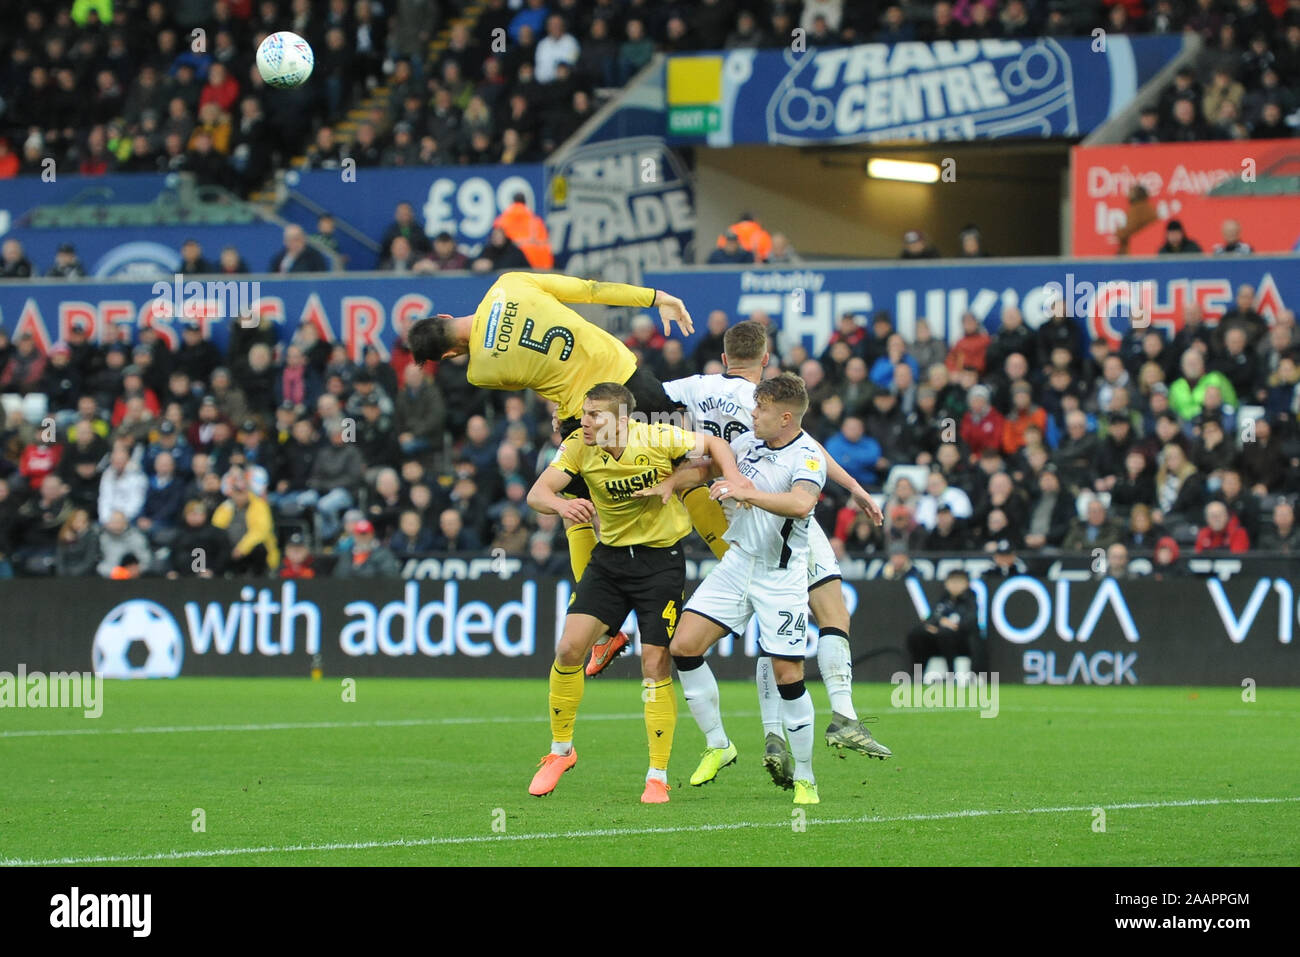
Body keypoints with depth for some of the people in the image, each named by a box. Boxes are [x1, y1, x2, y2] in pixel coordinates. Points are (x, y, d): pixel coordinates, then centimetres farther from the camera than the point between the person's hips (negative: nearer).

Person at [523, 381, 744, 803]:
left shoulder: (659, 439, -17)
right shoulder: (579, 445, -11)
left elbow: (713, 444, 0)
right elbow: (536, 493, -18)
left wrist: (732, 475, -21)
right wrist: (561, 504, -41)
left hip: (661, 558, -3)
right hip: (610, 555, 3)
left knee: (655, 665, -7)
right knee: (569, 648, -9)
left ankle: (658, 776, 3)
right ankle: (560, 750, 12)